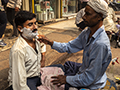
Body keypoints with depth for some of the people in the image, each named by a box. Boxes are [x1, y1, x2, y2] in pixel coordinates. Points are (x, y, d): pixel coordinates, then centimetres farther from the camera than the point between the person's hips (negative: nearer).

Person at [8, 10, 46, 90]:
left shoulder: (34, 39, -3)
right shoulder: (18, 50, -27)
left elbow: (42, 45, 25)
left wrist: (43, 58, 11)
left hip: (37, 74, 8)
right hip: (25, 81, -8)